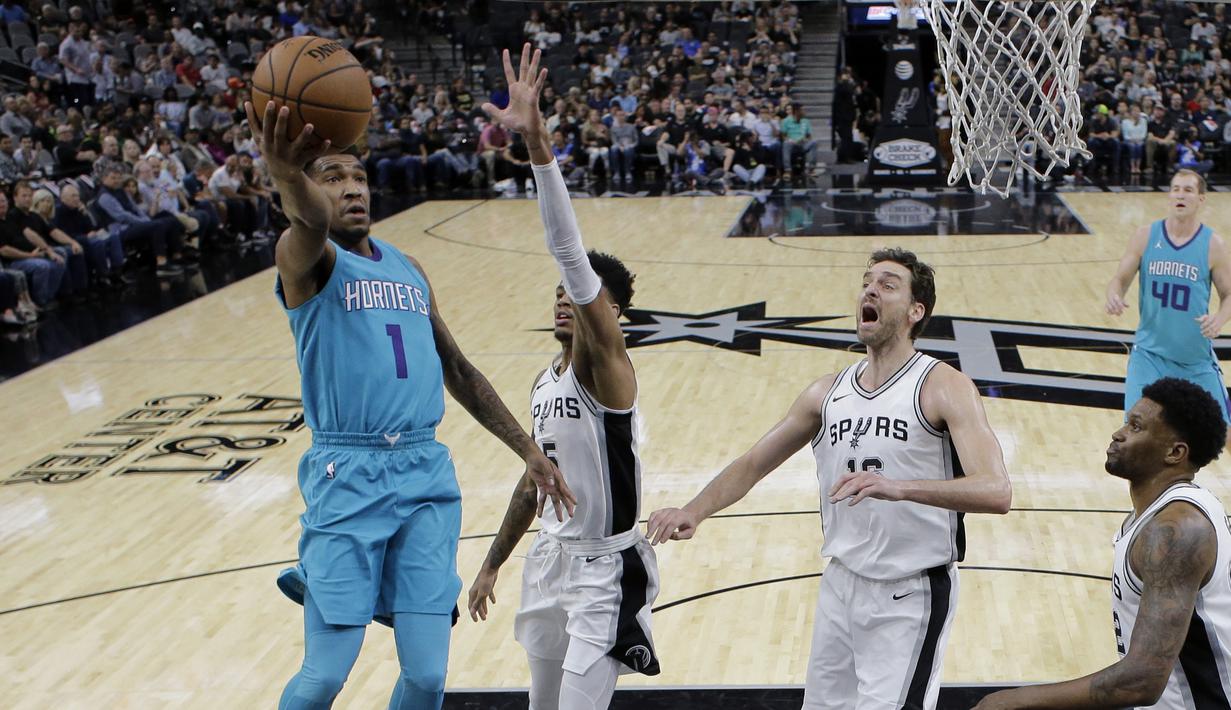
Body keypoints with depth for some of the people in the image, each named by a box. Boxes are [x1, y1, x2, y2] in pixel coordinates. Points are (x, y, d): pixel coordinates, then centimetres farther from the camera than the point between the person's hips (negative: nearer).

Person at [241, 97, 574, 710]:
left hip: (427, 474, 5)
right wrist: (288, 177, -53)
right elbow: (312, 223, -29)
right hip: (349, 477, -5)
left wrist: (528, 451, 20)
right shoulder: (307, 259, -3)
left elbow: (460, 372, 24)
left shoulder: (407, 267, 17)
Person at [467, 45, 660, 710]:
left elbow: (570, 251, -32)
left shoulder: (605, 366, -18)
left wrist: (537, 143, -42)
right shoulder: (544, 383, 8)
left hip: (605, 570, -9)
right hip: (549, 557, 9)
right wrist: (493, 562, 21)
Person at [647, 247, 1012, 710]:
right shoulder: (828, 393, 5)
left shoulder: (943, 388, -12)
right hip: (840, 584, 6)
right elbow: (752, 465, 11)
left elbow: (996, 492, -25)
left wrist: (898, 487, -39)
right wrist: (694, 512, -6)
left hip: (912, 594, -5)